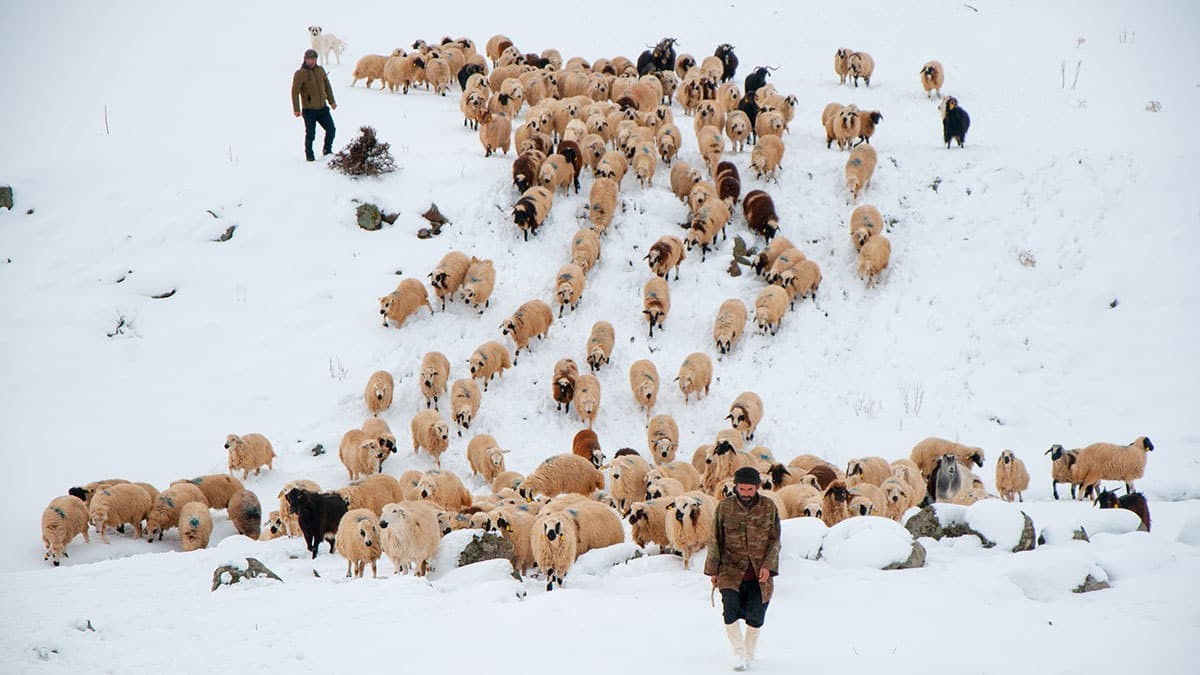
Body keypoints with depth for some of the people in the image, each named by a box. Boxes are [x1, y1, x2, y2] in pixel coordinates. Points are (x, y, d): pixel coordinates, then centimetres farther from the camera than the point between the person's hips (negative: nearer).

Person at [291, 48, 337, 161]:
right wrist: (296, 109, -15)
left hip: (322, 108, 5)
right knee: (310, 134, -1)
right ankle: (309, 155, 15)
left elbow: (327, 86, 17)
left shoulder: (320, 70, 6)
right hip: (309, 110, -5)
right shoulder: (300, 74, -12)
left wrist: (332, 101, 15)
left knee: (331, 129, 6)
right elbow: (295, 92, -12)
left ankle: (327, 151, 26)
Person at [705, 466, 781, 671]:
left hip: (759, 573, 1)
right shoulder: (725, 507, 1)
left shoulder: (769, 507, 2)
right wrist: (713, 570, 5)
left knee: (755, 616, 1)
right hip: (731, 570, -1)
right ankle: (738, 651, -5)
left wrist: (768, 566, -9)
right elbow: (715, 541, 7)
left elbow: (775, 541, 4)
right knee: (731, 610, -19)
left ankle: (749, 653, 22)